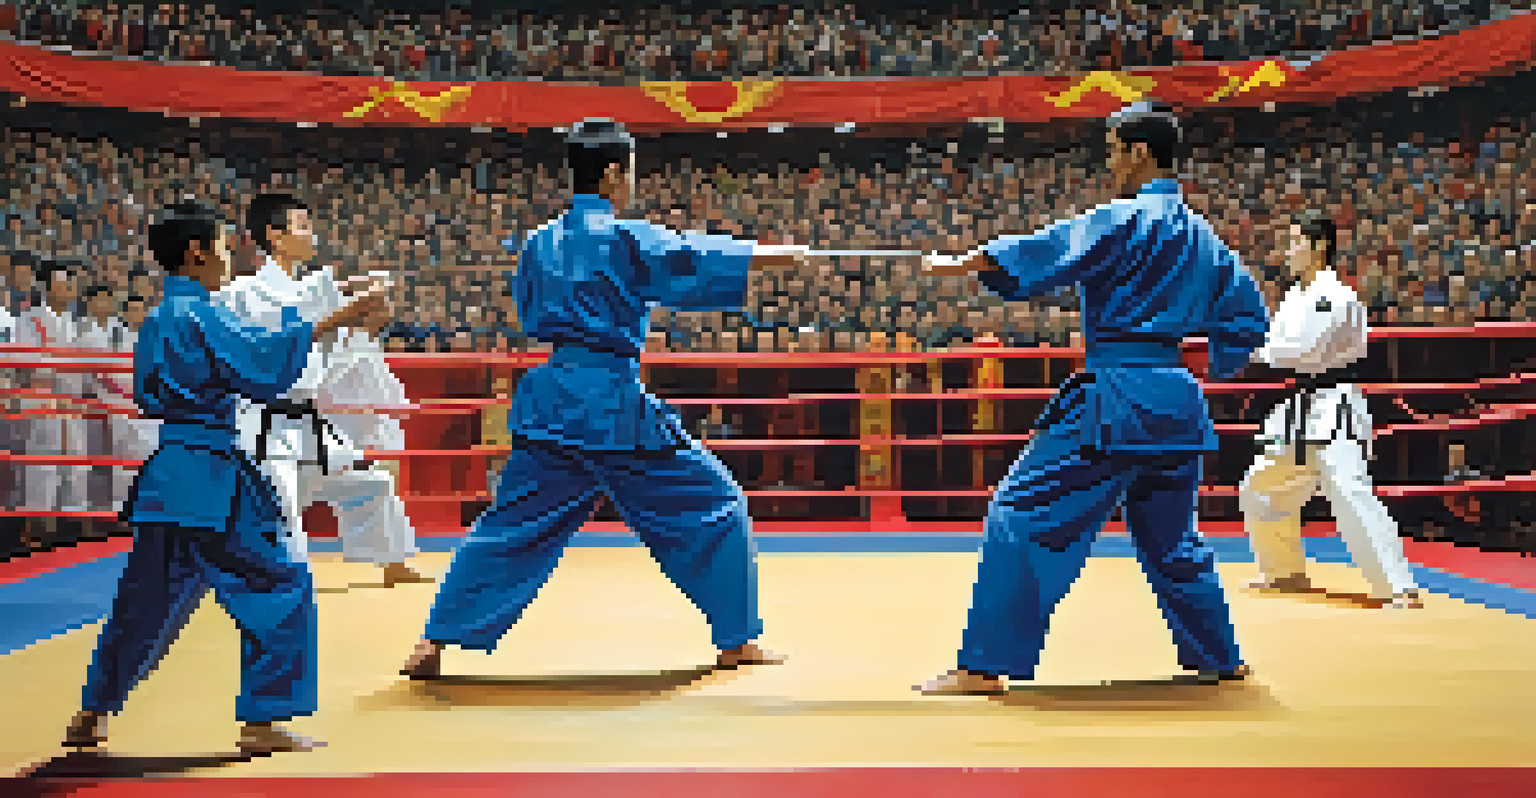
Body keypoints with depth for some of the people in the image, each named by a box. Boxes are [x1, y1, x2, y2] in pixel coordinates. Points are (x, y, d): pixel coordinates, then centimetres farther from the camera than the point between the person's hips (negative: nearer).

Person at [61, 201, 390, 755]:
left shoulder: (160, 318, 17)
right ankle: (261, 721, -1)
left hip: (168, 479, 9)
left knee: (144, 600, 18)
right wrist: (338, 320, -26)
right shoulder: (196, 316, -12)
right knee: (279, 586, -3)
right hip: (206, 483, -9)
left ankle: (90, 717, 26)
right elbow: (264, 360, -23)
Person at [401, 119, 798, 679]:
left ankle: (435, 642, 9)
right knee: (713, 508, 8)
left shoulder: (539, 244, 10)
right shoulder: (628, 240, -8)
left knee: (510, 527, 13)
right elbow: (699, 261, -6)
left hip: (551, 401, 6)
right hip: (616, 408, -6)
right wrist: (785, 258, 4)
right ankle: (737, 640, 12)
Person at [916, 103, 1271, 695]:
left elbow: (1037, 255, -14)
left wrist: (954, 265, -4)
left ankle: (986, 666, -8)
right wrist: (1213, 373, 31)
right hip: (1178, 402, 9)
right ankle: (1219, 657, 33)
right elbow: (1249, 316, 22)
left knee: (1022, 517, -6)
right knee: (1169, 535, 24)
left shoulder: (1123, 219, -9)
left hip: (1115, 401, -8)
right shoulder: (1203, 236, 15)